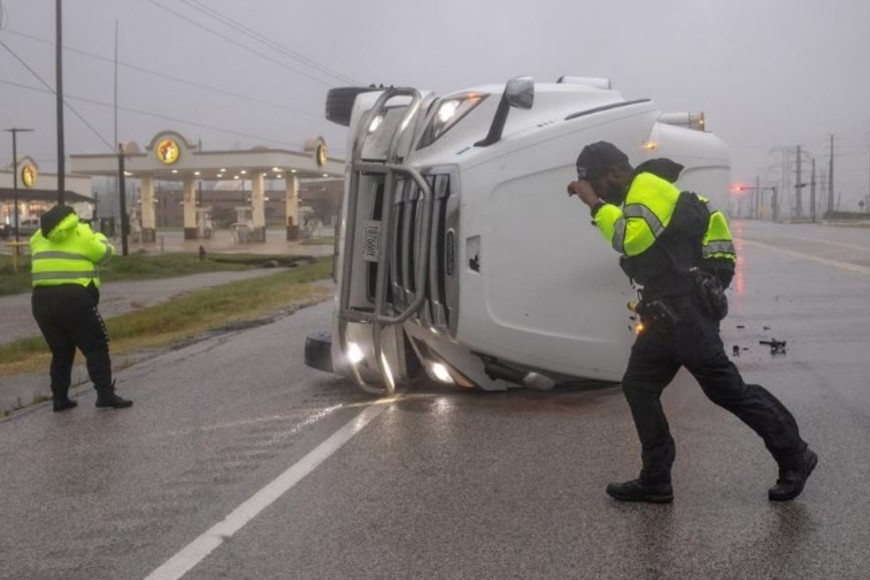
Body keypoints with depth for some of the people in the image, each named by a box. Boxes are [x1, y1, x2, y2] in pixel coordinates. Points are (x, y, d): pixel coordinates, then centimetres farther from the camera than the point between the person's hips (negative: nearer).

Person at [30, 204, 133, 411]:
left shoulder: (39, 237, 16)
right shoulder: (82, 234, 1)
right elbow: (105, 253, 9)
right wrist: (99, 238, 30)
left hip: (42, 300, 6)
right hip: (73, 298, -5)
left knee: (61, 351, 18)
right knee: (96, 347, 2)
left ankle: (59, 398, 16)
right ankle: (105, 395, -4)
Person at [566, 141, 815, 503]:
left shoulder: (648, 186, -11)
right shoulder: (639, 194, 21)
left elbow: (632, 239, -26)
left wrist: (596, 204, -19)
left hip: (687, 310, -10)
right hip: (668, 312, 10)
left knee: (726, 389, -6)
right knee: (638, 386, 6)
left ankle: (795, 457, 9)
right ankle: (655, 481, 10)